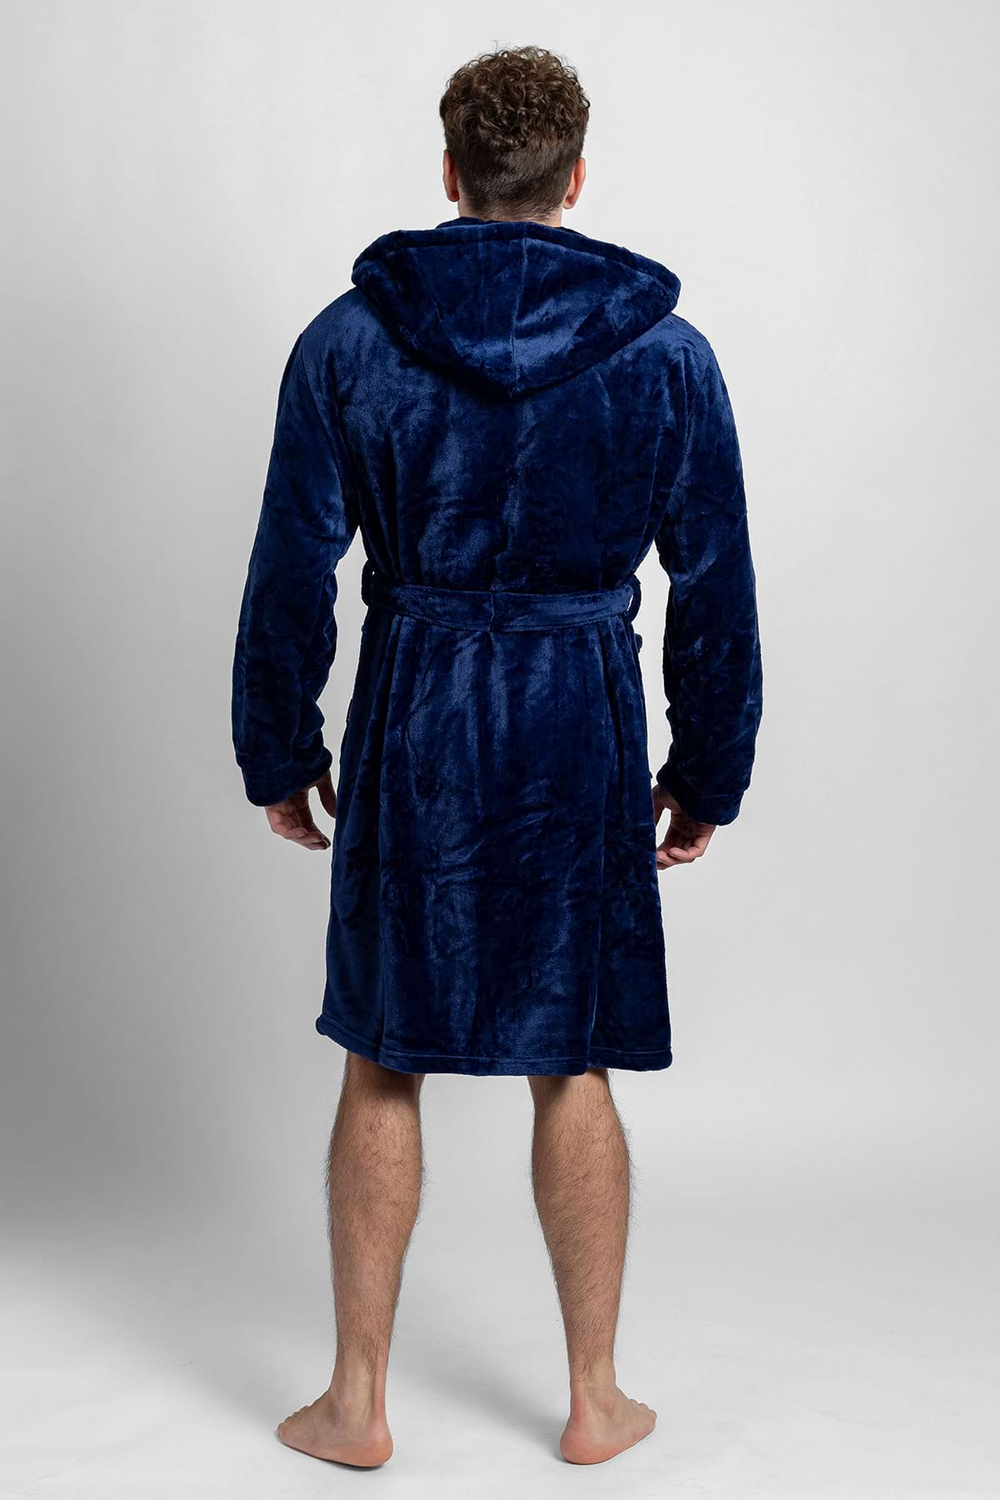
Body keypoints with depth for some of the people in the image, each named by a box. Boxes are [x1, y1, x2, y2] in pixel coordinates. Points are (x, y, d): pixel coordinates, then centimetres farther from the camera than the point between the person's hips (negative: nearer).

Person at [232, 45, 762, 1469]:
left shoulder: (347, 342, -4)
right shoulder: (668, 355, -2)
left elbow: (291, 575, -2)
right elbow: (717, 592, 1)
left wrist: (278, 753, 9)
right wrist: (708, 774, 11)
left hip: (411, 725, 0)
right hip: (586, 727, 1)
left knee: (382, 1070, 11)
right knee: (574, 1072, 11)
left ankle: (357, 1404, 22)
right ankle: (596, 1403, 24)